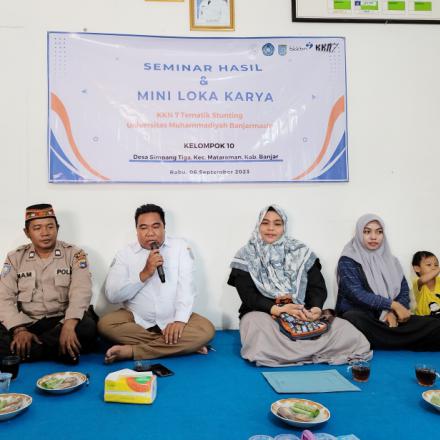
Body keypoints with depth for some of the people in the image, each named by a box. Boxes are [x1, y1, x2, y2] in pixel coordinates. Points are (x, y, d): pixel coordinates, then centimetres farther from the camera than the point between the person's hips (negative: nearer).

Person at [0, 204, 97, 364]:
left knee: (87, 327, -32)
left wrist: (69, 325, -33)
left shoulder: (74, 254, 0)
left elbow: (81, 292, -14)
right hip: (27, 322, 1)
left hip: (63, 320, -1)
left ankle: (25, 351, -17)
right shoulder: (15, 257, 7)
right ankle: (59, 351, -18)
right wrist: (20, 330, -20)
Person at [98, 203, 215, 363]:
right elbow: (112, 295, -8)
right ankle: (183, 344, -20)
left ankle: (131, 351, -23)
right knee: (105, 324, -26)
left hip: (173, 320, 0)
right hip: (137, 320, 1)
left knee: (206, 329, -25)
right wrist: (145, 274, -17)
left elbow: (187, 286, -9)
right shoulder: (125, 253, 2)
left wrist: (180, 320, -24)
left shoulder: (180, 247, 1)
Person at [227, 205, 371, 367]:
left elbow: (318, 286, 4)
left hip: (302, 314, 2)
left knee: (352, 336, -21)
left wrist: (316, 308, -18)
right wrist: (277, 309, -23)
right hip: (262, 313, -2)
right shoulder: (247, 256, 3)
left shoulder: (300, 252, 9)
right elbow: (248, 296, -7)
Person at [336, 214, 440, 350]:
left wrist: (393, 312, -12)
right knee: (354, 320, -41)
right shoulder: (348, 261, -1)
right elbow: (357, 294, -13)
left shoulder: (390, 260, 16)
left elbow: (404, 291, 8)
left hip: (388, 318, 4)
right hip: (360, 316, -3)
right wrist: (393, 305, -15)